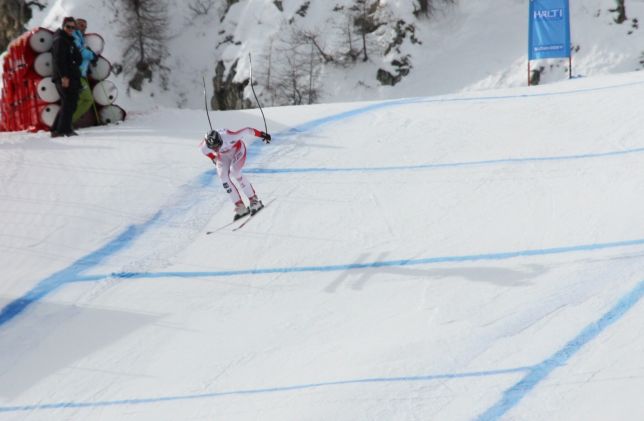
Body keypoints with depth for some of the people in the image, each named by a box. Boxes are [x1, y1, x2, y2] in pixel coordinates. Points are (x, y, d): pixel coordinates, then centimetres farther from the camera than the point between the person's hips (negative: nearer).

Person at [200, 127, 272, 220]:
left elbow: (247, 131, -27)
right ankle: (240, 206, -13)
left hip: (237, 149, -4)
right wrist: (213, 158, 12)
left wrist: (261, 134, -16)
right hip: (223, 156, 4)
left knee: (234, 172, -26)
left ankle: (254, 200, -13)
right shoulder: (204, 146, -30)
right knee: (222, 176, -19)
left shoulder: (228, 137, -42)